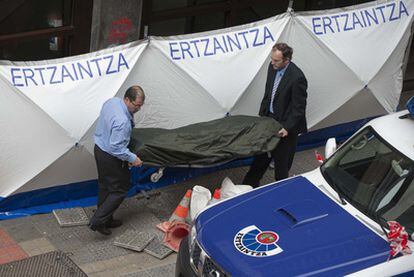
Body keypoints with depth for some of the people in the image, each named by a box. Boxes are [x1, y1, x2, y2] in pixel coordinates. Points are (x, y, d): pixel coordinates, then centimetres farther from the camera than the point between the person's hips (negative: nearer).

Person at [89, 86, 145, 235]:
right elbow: (116, 147, -30)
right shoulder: (122, 121, -32)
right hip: (111, 158, -9)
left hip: (99, 149, 9)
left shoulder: (111, 101, -3)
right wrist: (133, 158, -20)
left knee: (105, 186, 20)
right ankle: (97, 221, 3)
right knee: (120, 189, 5)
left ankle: (105, 220, 32)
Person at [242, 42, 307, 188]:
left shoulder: (297, 77, -25)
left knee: (282, 161, 6)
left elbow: (298, 108, -19)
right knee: (262, 154, 18)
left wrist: (287, 128, -23)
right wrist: (261, 115, 12)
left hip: (285, 124, -7)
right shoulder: (273, 67, -2)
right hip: (269, 118, 7)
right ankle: (249, 185, 30)